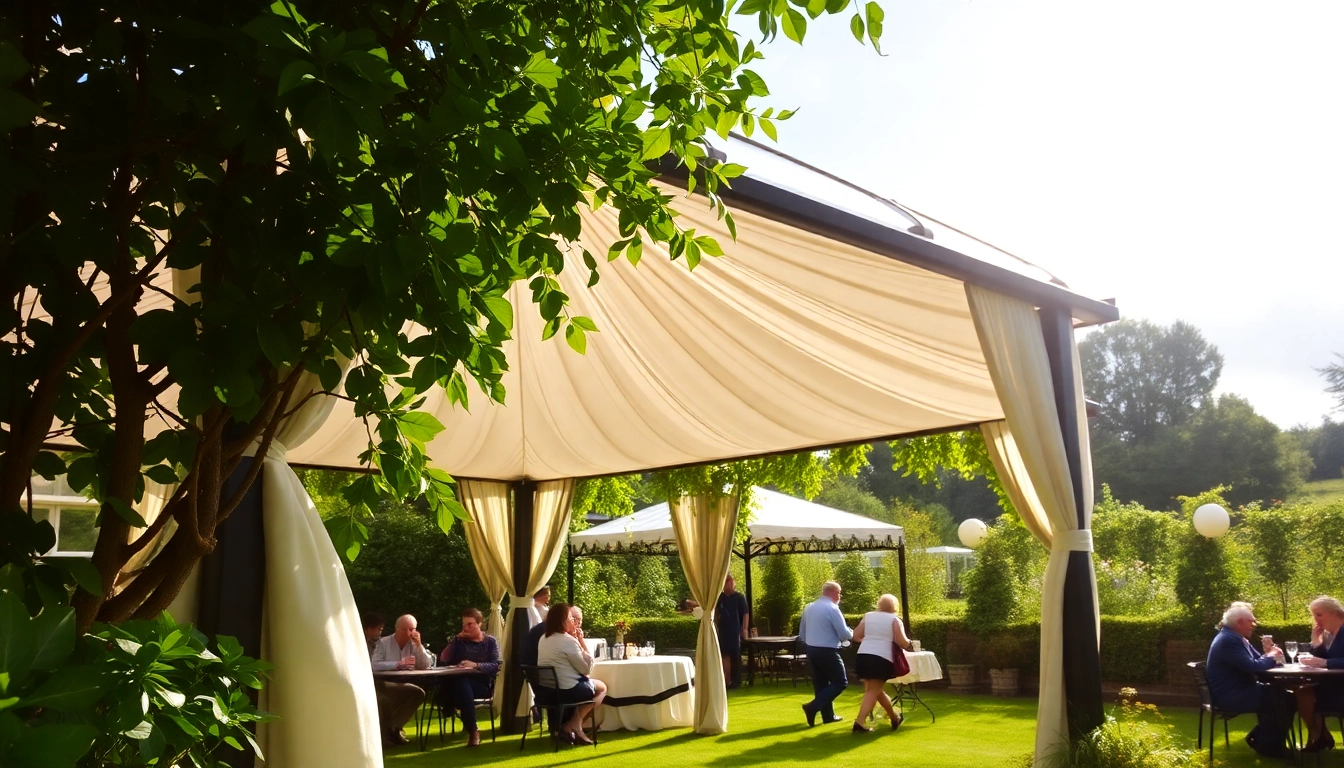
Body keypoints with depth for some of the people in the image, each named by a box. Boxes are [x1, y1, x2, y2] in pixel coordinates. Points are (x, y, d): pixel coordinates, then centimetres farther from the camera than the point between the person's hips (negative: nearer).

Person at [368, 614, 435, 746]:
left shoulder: (414, 644, 9)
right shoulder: (384, 642, -5)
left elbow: (426, 665, -2)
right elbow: (375, 665, -20)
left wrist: (419, 645, -11)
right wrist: (398, 664, -27)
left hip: (403, 685, 5)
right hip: (384, 684, -5)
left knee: (419, 693, -24)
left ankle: (394, 727, -4)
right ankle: (385, 730, -7)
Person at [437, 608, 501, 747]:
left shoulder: (491, 641, 11)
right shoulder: (459, 641, 17)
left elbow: (495, 666, -5)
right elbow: (443, 660, 2)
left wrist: (475, 665, -22)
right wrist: (455, 639, -2)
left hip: (482, 684, -2)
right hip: (460, 682, 2)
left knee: (461, 684, -37)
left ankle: (472, 730, -27)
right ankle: (472, 730, -27)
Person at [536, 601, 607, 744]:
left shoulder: (543, 639, 8)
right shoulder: (567, 640, -19)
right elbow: (586, 668, -12)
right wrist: (581, 641, -8)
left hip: (547, 691, 8)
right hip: (566, 691, -8)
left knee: (588, 682, 29)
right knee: (601, 687, 17)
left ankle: (573, 726, 16)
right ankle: (573, 725, 9)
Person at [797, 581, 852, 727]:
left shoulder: (809, 607, 9)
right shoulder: (832, 608, -13)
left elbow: (802, 633, 15)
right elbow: (844, 634, -13)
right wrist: (852, 633, 8)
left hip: (811, 650, 8)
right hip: (827, 651, -8)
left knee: (820, 683, 15)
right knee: (840, 682, 2)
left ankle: (828, 715, 20)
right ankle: (813, 707, -9)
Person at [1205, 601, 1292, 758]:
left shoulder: (1236, 637, 15)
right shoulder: (1229, 640, -20)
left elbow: (1255, 660, 17)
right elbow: (1251, 667, -27)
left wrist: (1269, 655, -6)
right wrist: (1270, 658, -7)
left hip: (1239, 690, 11)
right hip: (1231, 695, -11)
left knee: (1284, 694, 0)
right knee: (1280, 698, -16)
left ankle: (1260, 738, 9)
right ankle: (1268, 744, 0)